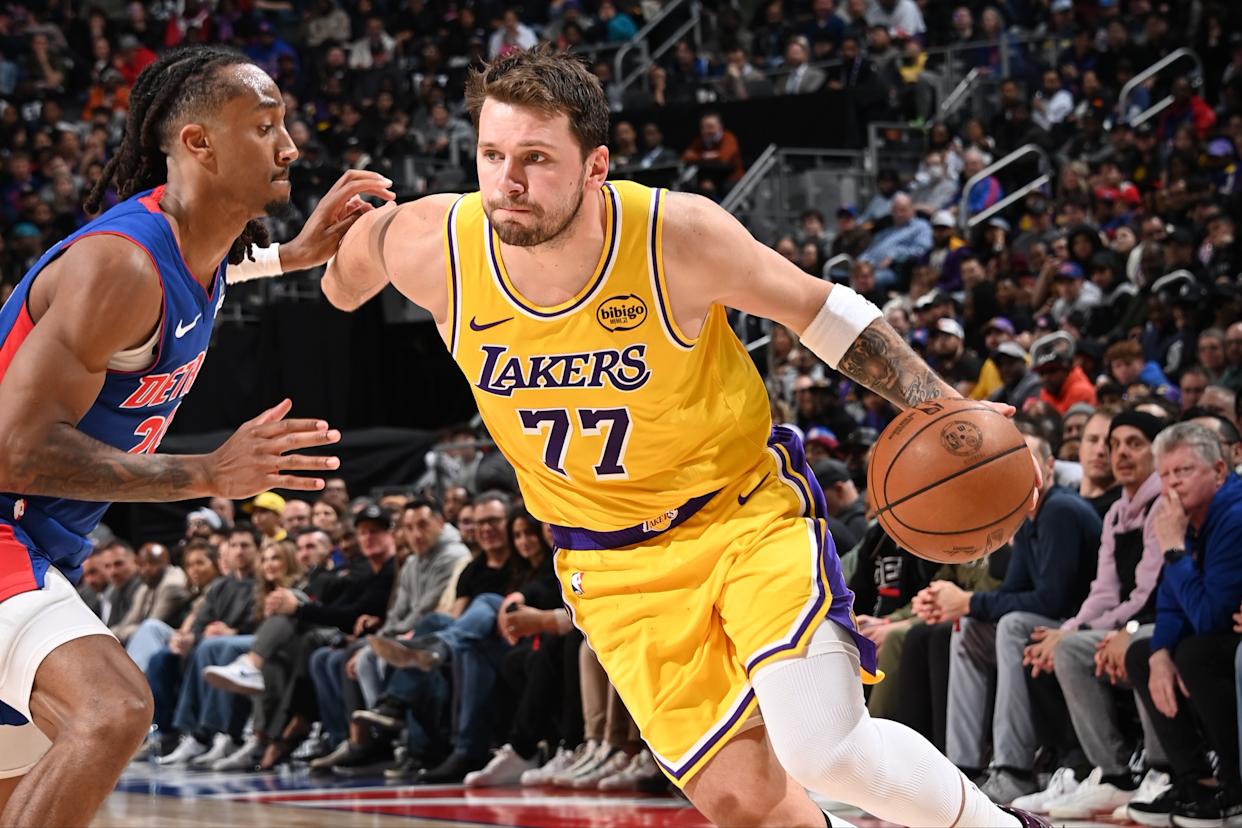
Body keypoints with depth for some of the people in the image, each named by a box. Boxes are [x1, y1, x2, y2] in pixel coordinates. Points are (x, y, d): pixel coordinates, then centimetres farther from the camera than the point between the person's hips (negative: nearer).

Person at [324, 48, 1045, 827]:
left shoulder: (680, 235, -24)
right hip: (616, 563, 2)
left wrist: (944, 412, -14)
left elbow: (819, 308, -7)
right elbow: (363, 242, 7)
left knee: (823, 748, -20)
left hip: (746, 507, -2)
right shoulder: (434, 248, -18)